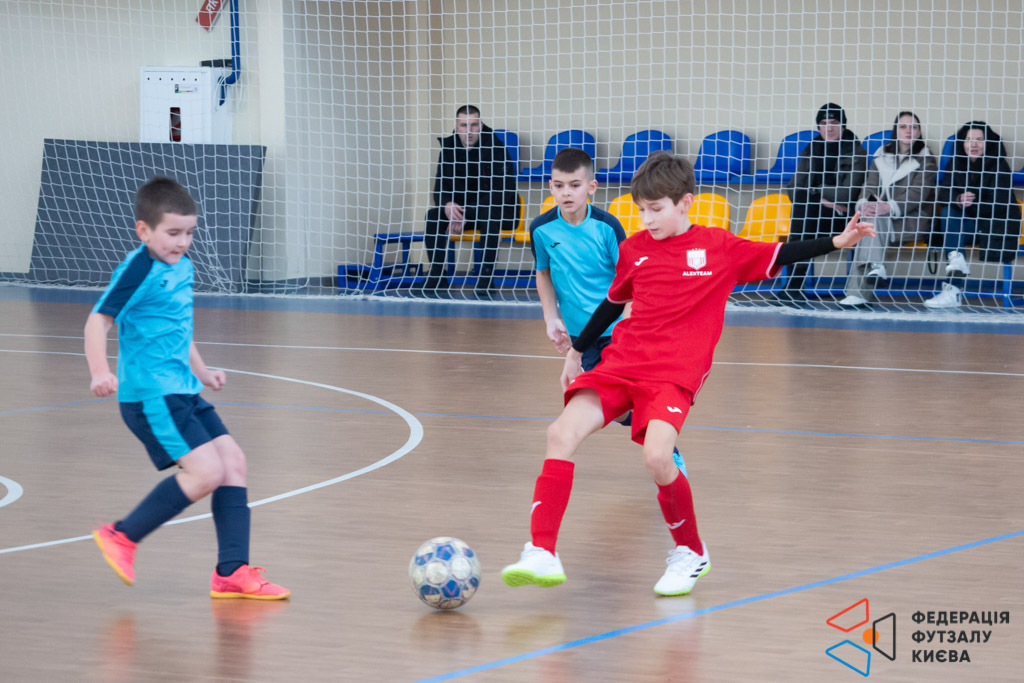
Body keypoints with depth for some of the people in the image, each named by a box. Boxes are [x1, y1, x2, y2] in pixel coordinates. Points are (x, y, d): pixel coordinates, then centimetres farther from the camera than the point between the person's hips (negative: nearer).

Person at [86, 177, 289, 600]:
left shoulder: (182, 267, 14)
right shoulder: (139, 270, -13)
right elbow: (98, 320, -17)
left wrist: (201, 370, 34)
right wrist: (100, 371, -31)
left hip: (182, 391, 9)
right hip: (150, 394, -9)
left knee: (232, 460, 4)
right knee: (205, 471, -17)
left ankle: (232, 572, 7)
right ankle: (122, 537, -3)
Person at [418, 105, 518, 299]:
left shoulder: (495, 148, -18)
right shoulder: (449, 148, -1)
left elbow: (502, 191, -24)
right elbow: (440, 188, -4)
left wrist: (467, 216, -31)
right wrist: (447, 205, -31)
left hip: (500, 210, -5)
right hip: (462, 208, 5)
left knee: (489, 213, -39)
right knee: (434, 215, -20)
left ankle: (485, 281, -37)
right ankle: (437, 279, -17)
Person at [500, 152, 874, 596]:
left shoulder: (719, 248, 3)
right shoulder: (634, 249, 12)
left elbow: (780, 256, 9)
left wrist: (837, 242, -2)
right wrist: (576, 351, 34)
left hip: (675, 374, -4)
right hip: (621, 361, 4)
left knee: (656, 455, -27)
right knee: (562, 433, -17)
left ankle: (690, 554, 1)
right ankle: (542, 555, -17)